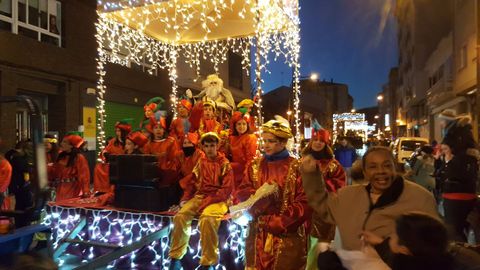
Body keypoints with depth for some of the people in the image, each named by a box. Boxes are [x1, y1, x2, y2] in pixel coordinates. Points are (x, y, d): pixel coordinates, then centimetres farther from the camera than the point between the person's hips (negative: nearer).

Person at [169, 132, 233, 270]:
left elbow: (227, 189, -7)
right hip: (199, 196, 5)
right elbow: (192, 182, 17)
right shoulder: (201, 162, 14)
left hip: (217, 199, -4)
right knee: (180, 216, -22)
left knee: (207, 219, -36)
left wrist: (208, 201, -17)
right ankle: (176, 258, -9)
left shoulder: (225, 164, 0)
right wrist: (185, 198, 0)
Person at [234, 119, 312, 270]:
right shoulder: (255, 165, 8)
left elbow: (304, 203, -10)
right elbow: (242, 193, 1)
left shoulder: (296, 167, -5)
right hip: (258, 233, 3)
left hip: (287, 234, -3)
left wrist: (278, 222, -15)